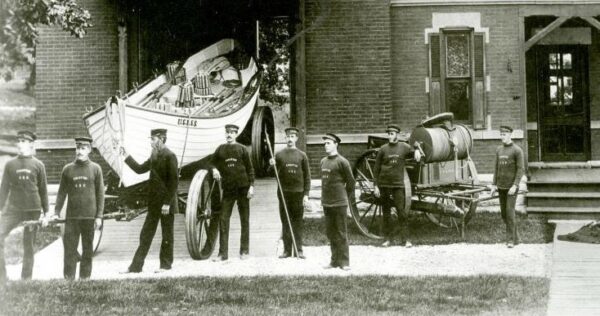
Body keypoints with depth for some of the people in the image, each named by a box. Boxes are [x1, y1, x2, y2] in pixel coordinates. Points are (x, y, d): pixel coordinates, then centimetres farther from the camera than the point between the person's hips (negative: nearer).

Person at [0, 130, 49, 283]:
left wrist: (45, 212, 6)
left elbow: (43, 190, 7)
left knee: (28, 244, 4)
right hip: (13, 208, 1)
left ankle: (26, 279, 14)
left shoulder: (38, 165, 3)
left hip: (32, 210, -1)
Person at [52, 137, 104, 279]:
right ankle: (68, 278, 3)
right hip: (72, 216, 1)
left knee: (87, 249, 6)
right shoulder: (67, 169, 6)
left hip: (89, 216, -1)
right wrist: (56, 212, 0)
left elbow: (100, 194, 2)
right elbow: (62, 192, 8)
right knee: (69, 248, -2)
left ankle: (85, 277, 13)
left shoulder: (95, 169, 3)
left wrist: (99, 216, -3)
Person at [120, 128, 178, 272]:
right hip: (154, 204, 8)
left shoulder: (169, 156, -13)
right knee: (145, 235, 8)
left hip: (166, 204, -8)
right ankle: (136, 266, 11)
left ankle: (166, 265, 14)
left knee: (167, 235, 4)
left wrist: (167, 203, -19)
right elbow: (140, 169, 20)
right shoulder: (154, 155, 12)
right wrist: (126, 157, 11)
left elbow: (174, 181, -17)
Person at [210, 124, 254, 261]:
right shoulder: (220, 149, 8)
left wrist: (251, 186, -5)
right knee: (223, 220, -4)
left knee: (244, 220, 4)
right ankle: (223, 252, 0)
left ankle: (244, 251, 11)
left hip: (243, 188, -1)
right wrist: (214, 169, -5)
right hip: (227, 188, 1)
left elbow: (250, 169, 3)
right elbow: (212, 162, 18)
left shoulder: (242, 149, 3)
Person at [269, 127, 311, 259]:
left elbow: (307, 176, 4)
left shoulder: (302, 155, 4)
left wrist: (306, 194, -3)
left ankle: (298, 250, 7)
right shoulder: (279, 155, 6)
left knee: (297, 222, 2)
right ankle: (287, 250, 8)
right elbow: (275, 174, 10)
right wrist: (272, 166, -11)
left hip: (298, 193, -1)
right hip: (283, 192, 1)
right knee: (285, 222, 4)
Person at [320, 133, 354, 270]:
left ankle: (344, 262, 4)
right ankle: (335, 260, 19)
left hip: (339, 203, -6)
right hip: (326, 203, 6)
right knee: (331, 233, 11)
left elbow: (350, 181, -3)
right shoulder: (323, 161, 10)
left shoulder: (342, 161, -9)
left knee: (341, 233, -1)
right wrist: (324, 198, 13)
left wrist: (345, 196, 4)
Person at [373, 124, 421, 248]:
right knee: (386, 212, 7)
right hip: (384, 184, 1)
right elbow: (376, 169, 4)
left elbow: (412, 152, 20)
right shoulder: (383, 149, 1)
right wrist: (376, 186, -1)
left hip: (398, 184, -1)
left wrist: (416, 152, -6)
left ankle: (405, 239, 0)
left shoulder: (404, 147, 2)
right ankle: (388, 238, 16)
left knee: (402, 212, -5)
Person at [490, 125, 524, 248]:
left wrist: (515, 186, -21)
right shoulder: (499, 150, 10)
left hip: (512, 187, -6)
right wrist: (494, 185, 7)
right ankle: (515, 237, 20)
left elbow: (520, 169, -13)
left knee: (510, 212, -10)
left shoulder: (517, 150, -10)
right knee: (504, 213, 8)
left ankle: (510, 240, -3)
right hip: (501, 187, 6)